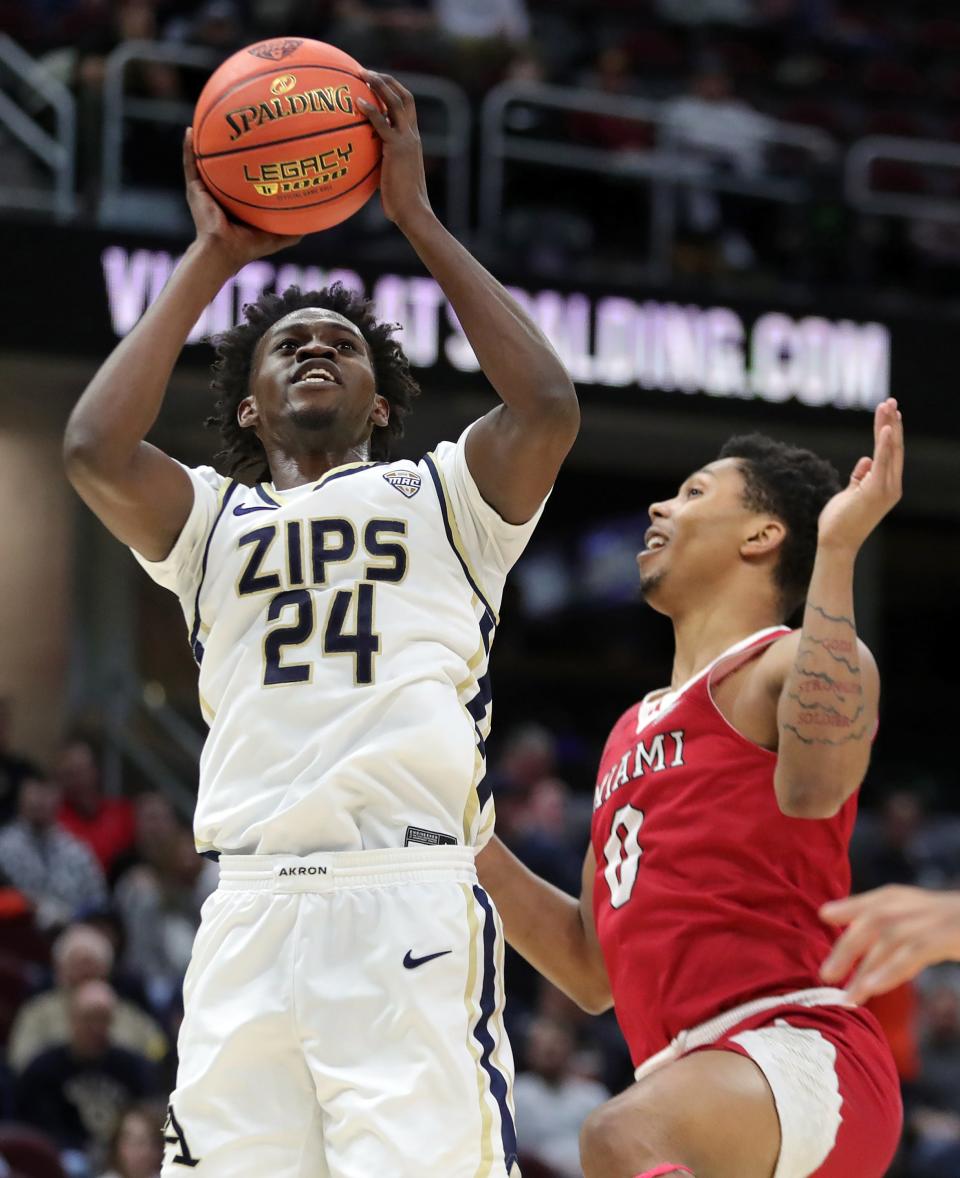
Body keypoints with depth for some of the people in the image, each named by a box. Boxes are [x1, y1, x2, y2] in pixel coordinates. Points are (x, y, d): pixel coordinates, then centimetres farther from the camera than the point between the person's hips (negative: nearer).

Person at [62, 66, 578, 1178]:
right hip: (251, 907, 2)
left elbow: (547, 408, 0)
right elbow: (94, 449, 4)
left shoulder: (441, 498, 21)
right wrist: (212, 257, 11)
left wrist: (416, 217, 6)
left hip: (411, 892, -2)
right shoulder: (211, 519, 25)